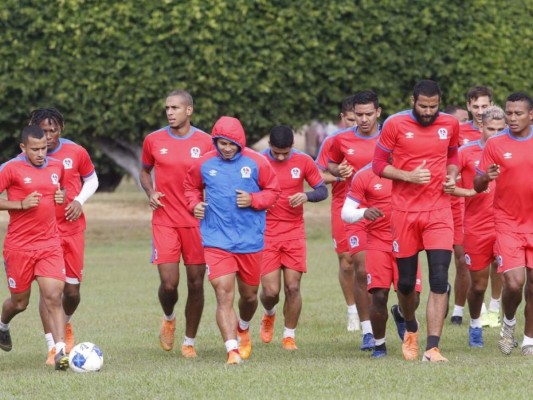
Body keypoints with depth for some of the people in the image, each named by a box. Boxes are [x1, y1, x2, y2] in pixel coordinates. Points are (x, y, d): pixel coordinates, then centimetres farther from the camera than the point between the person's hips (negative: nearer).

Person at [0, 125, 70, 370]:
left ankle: (60, 351, -17)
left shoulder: (56, 167, 8)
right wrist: (21, 204, -17)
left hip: (50, 245, 3)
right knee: (20, 302, 10)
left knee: (53, 296, -12)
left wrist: (62, 196, 5)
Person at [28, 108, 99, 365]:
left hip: (73, 227, 2)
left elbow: (91, 180, 13)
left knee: (72, 289, 6)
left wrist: (79, 201, -4)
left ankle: (65, 325, 39)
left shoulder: (76, 153, -1)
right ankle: (53, 348, -6)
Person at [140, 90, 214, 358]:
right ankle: (168, 319, 26)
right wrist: (150, 192, -1)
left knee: (196, 283, 2)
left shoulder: (205, 142, -1)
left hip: (196, 222, 0)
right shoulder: (153, 141, 2)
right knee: (168, 283, -8)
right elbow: (145, 171, 19)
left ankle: (190, 341, 18)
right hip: (164, 222, 0)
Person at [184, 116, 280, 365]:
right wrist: (195, 204, -2)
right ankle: (232, 350, -19)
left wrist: (254, 200, -13)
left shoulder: (256, 162, -3)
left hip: (250, 240, 1)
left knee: (249, 295, 16)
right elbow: (191, 187, 18)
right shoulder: (204, 164, 0)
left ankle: (243, 328, 48)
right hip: (216, 240, -1)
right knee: (223, 295, -15)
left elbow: (273, 190, 5)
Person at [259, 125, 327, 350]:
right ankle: (269, 315, 29)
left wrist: (307, 196, -14)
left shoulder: (303, 162, 0)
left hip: (294, 233, 1)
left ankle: (289, 336, 12)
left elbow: (322, 191, 6)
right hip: (266, 234, -1)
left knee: (293, 287, -4)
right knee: (271, 290, -6)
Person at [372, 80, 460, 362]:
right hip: (404, 211, -1)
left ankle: (432, 348, -13)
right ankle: (411, 329, 38)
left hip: (439, 211, 1)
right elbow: (378, 164, -1)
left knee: (439, 280, -12)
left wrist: (452, 177, 1)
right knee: (406, 282, 8)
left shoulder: (450, 124, 4)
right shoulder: (395, 124, -5)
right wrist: (409, 176, -15)